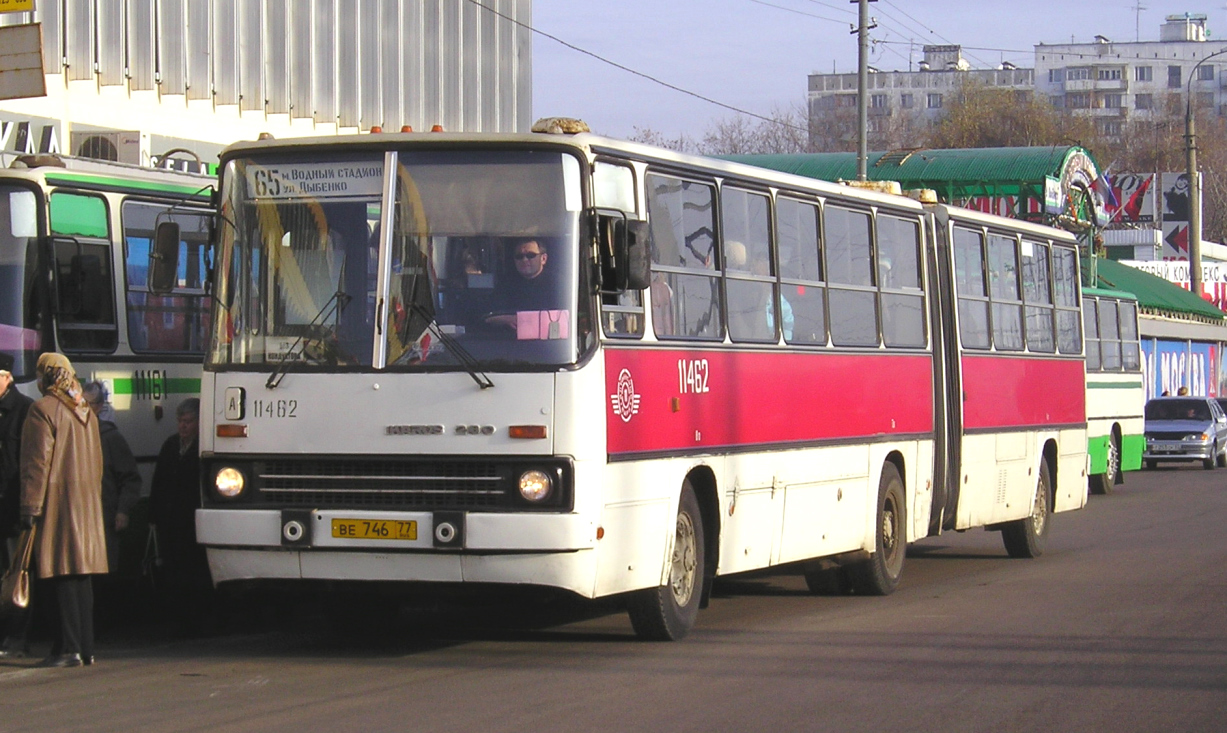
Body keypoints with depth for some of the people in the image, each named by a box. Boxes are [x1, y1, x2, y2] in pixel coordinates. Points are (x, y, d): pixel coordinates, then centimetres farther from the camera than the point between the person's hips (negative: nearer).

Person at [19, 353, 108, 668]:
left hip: (56, 501, -7)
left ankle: (70, 648, -11)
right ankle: (85, 648, 10)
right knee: (82, 574, 9)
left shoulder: (43, 410, -9)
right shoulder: (87, 412, 14)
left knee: (64, 575, -8)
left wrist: (30, 505, -12)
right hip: (87, 505, 7)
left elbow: (37, 462, -13)